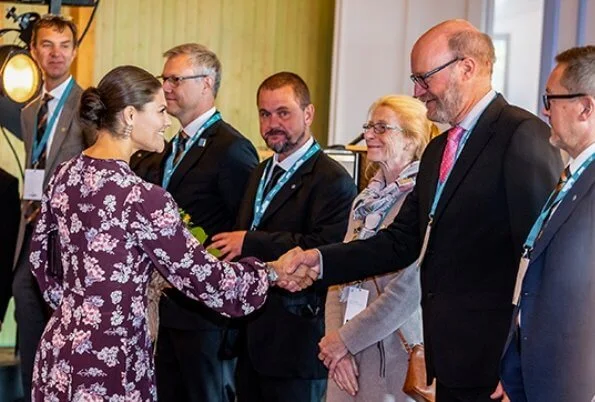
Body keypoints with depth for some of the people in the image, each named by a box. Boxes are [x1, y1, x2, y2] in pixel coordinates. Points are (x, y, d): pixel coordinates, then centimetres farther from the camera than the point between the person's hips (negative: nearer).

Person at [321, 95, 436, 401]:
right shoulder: (366, 200, 12)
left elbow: (412, 288, -18)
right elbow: (339, 280, 10)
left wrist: (347, 339, -12)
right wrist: (336, 342, -4)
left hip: (399, 358, -6)